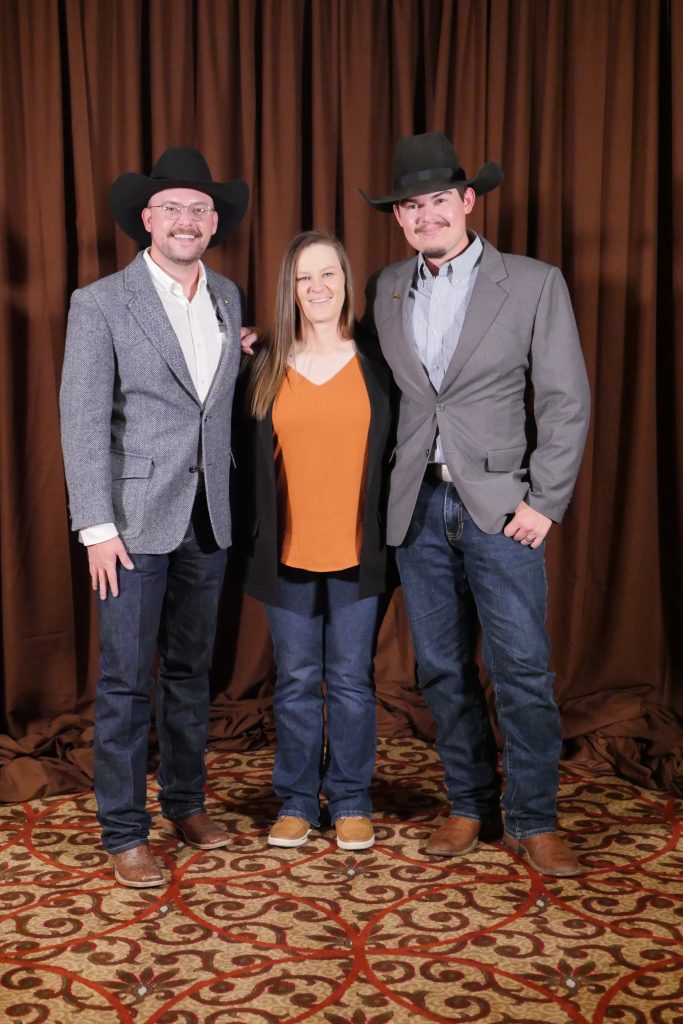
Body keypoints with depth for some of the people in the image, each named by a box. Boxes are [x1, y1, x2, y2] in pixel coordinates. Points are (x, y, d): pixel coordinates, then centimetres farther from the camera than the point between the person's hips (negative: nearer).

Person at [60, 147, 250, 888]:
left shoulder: (228, 298, 9)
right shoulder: (100, 304, -7)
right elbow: (83, 423, -11)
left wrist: (238, 503, 6)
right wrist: (97, 527, -15)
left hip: (207, 518, 5)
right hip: (136, 519, -5)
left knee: (191, 669, 15)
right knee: (125, 680, 1)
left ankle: (186, 802, 30)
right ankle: (123, 832, 13)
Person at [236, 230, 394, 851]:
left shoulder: (375, 363, 3)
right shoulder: (266, 366, 5)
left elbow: (394, 451, 4)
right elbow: (250, 456, 8)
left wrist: (390, 534, -2)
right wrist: (252, 535, 3)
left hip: (357, 551, -1)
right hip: (287, 551, 1)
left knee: (352, 679, 6)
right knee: (296, 681, 9)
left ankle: (351, 803, 20)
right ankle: (296, 802, 22)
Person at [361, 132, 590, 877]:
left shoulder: (534, 284, -2)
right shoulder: (386, 290, 10)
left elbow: (565, 401, -4)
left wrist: (544, 501, -10)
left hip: (499, 506, -3)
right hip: (417, 507, 4)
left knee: (522, 670, -3)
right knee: (443, 670, 9)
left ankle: (532, 823, 11)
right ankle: (470, 808, 23)